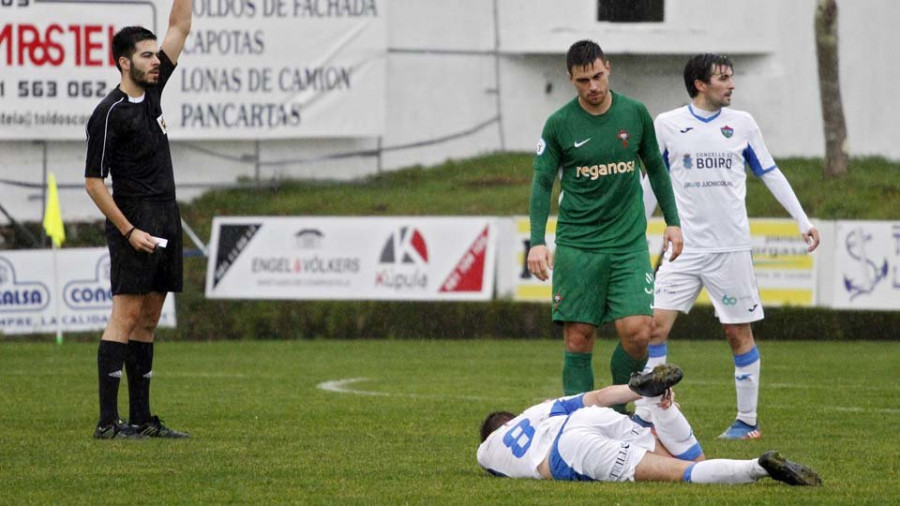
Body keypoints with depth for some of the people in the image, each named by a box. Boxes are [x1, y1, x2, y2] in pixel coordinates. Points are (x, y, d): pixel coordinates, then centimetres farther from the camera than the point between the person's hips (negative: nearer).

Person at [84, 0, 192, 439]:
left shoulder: (152, 90, 10)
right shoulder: (108, 114, -11)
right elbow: (93, 182, -11)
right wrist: (129, 232, -15)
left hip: (166, 222, 8)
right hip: (134, 223, -8)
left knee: (148, 320, 8)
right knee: (126, 316, -11)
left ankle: (141, 418, 10)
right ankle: (108, 422, -14)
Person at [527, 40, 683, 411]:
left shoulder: (635, 113, 4)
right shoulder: (559, 124, -2)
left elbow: (655, 167, 17)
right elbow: (542, 183, 1)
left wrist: (673, 221, 15)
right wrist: (537, 241, -9)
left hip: (629, 242, 1)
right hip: (576, 246, -1)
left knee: (637, 333, -11)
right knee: (578, 340, -4)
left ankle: (618, 405, 12)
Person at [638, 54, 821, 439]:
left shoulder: (742, 124, 5)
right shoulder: (667, 125, 2)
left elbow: (770, 174, 13)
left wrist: (803, 221, 11)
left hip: (731, 247, 0)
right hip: (686, 246, 0)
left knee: (739, 332, 2)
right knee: (656, 324, -9)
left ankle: (747, 420, 11)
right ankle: (643, 416, -4)